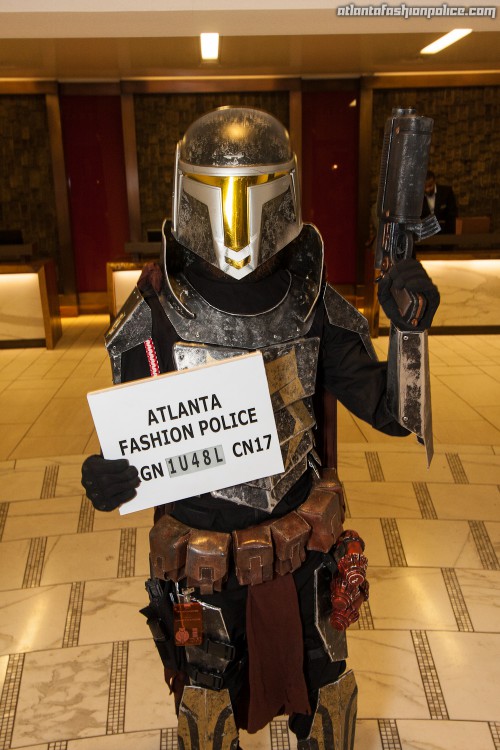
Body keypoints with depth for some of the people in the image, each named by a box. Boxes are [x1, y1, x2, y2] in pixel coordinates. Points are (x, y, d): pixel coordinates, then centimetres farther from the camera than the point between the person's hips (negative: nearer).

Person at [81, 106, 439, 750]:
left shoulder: (313, 304, -12)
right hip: (200, 560, -1)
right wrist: (106, 478, -27)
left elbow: (393, 416, -7)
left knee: (323, 698, 25)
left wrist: (409, 332, -23)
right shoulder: (155, 314, -17)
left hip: (304, 550, 2)